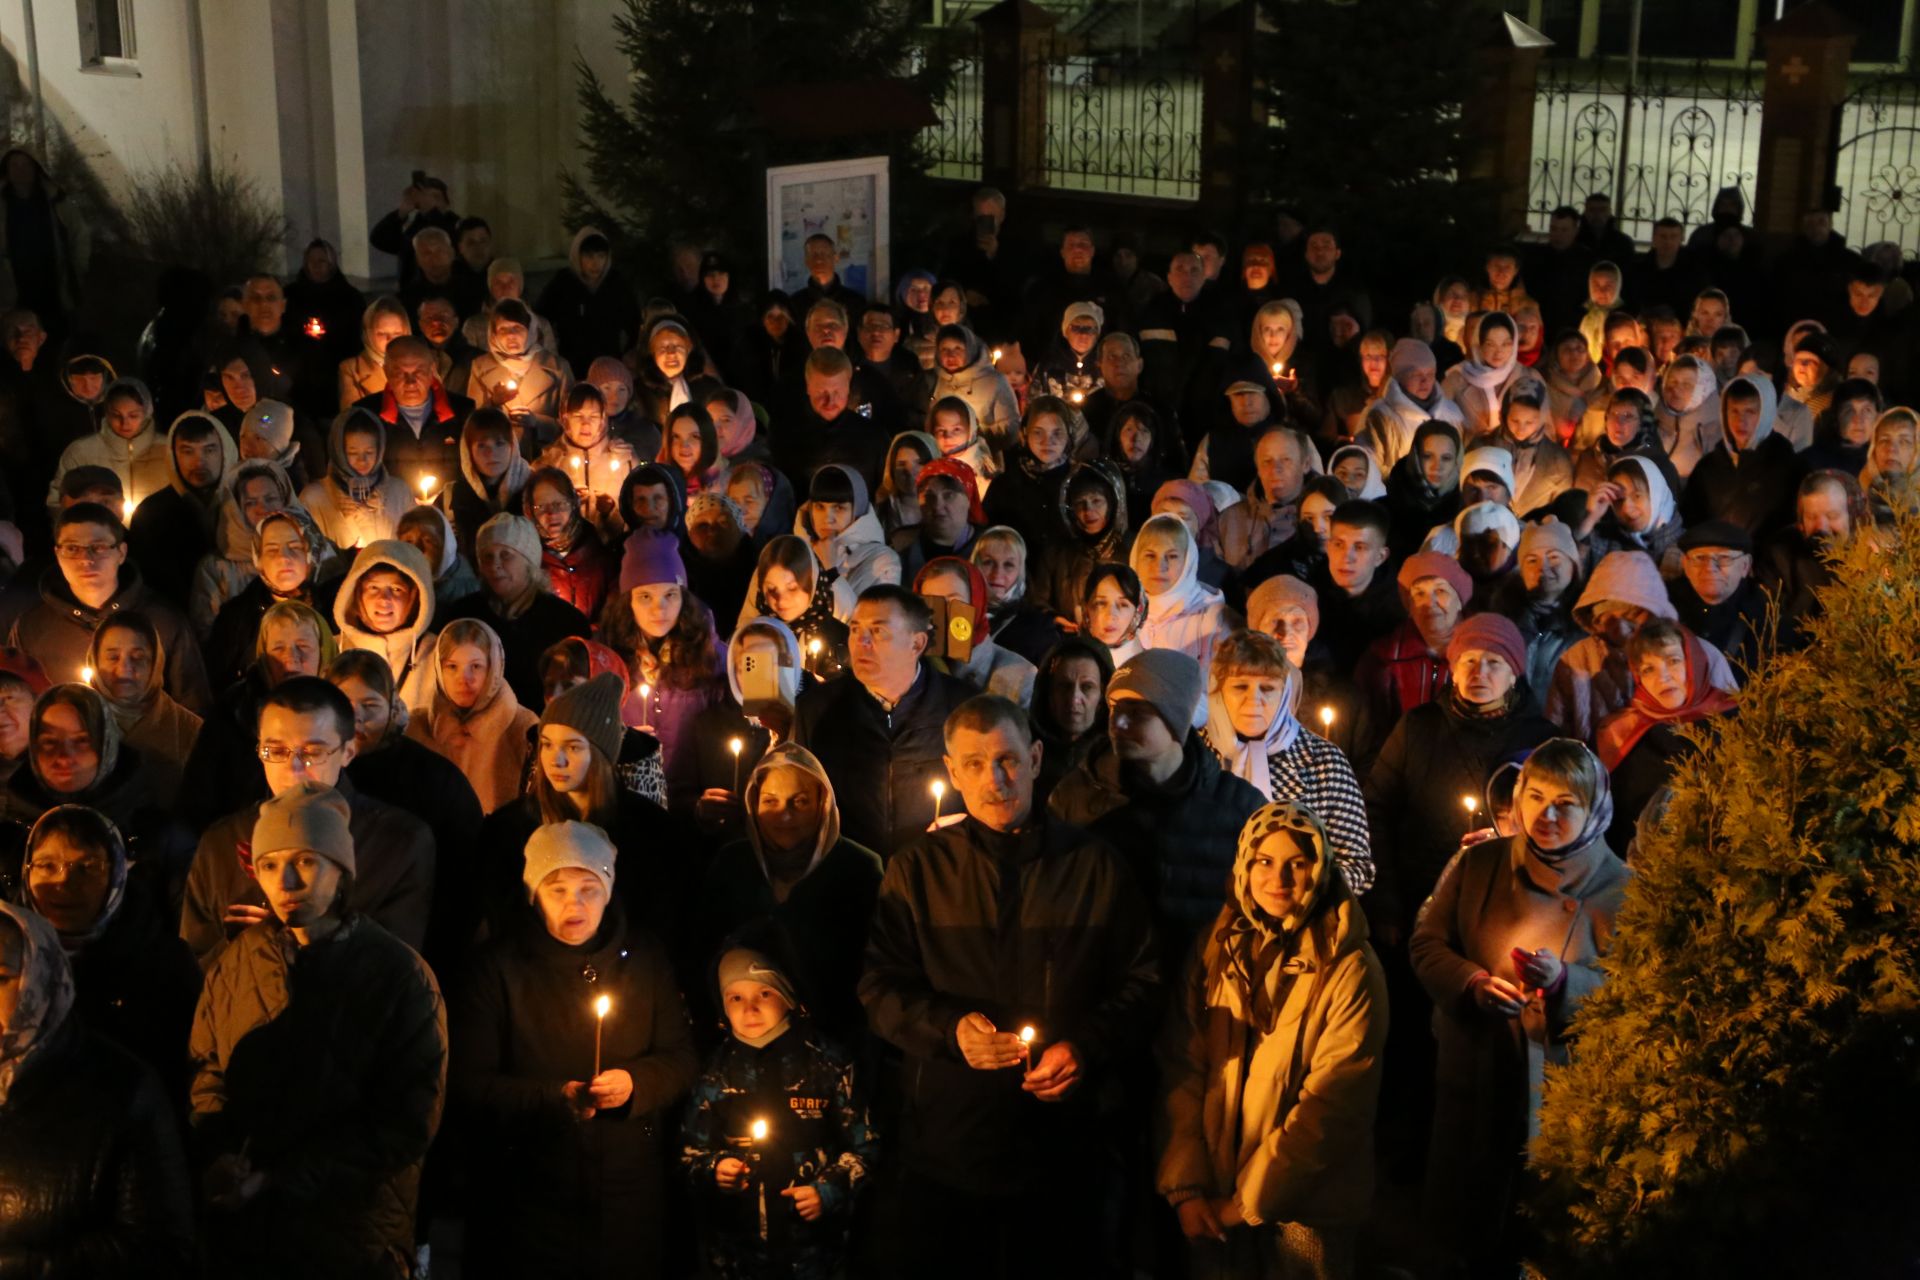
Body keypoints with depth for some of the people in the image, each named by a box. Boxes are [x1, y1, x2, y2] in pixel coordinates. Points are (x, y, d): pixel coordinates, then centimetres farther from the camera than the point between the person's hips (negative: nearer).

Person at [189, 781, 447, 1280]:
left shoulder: (400, 975, -9)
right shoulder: (238, 961, 3)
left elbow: (405, 1122, -11)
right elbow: (206, 1067, 10)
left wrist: (274, 1179, -17)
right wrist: (220, 1156, -11)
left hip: (351, 1237, -3)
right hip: (241, 1228, 3)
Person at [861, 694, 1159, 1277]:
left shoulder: (1095, 865, 3)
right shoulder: (918, 867, 3)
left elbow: (1140, 983, 5)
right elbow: (881, 987, 2)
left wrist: (1086, 1048, -12)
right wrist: (949, 1027, -16)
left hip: (1062, 1155, 0)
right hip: (943, 1148, 0)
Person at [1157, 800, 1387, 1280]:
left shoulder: (1351, 970, -12)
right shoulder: (1213, 953, 0)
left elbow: (1331, 1103, -15)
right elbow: (1181, 1072, -1)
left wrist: (1252, 1198, -14)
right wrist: (1185, 1185, -9)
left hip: (1307, 1209, -3)